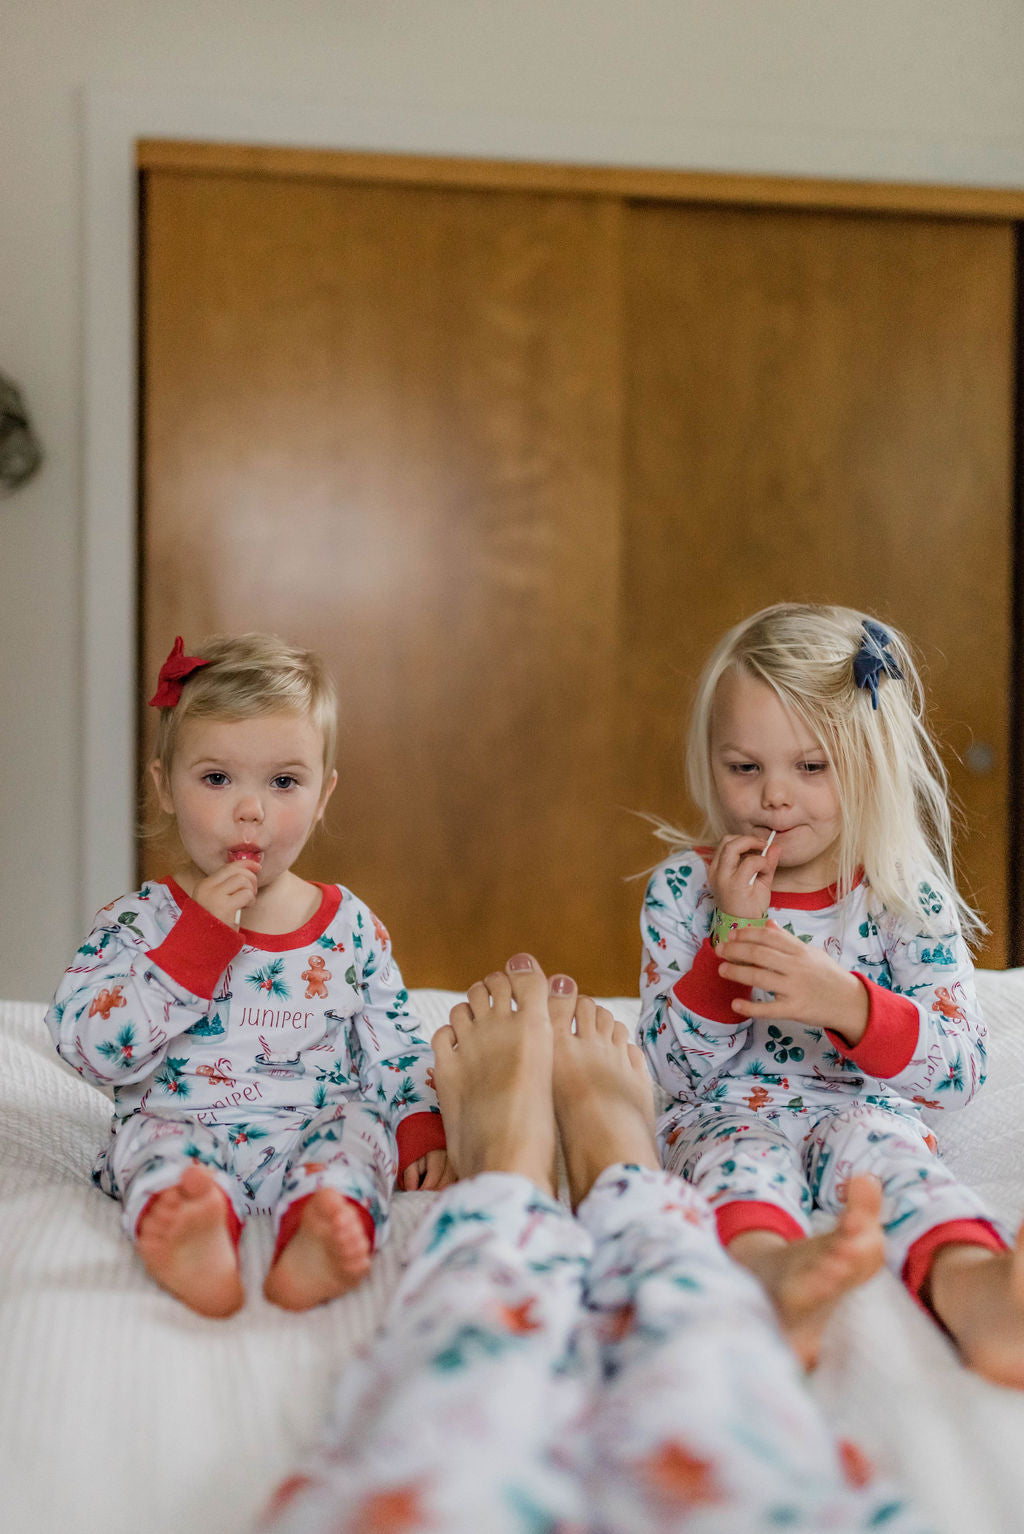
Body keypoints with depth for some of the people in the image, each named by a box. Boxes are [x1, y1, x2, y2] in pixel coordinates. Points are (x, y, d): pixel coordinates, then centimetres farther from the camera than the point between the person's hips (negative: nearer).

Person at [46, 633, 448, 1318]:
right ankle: (192, 1232, -60)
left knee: (359, 1129, -26)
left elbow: (397, 1049, 15)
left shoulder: (350, 926, 8)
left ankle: (321, 1231, -55)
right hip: (181, 1128, -2)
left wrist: (422, 1131, -4)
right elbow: (90, 1047, -11)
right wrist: (199, 936, -16)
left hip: (316, 1130, 2)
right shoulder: (140, 920, 1)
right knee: (152, 1143, -30)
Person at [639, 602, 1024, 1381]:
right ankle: (772, 1268, -70)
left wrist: (847, 1004, -27)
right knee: (740, 1150, -34)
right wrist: (733, 933, -15)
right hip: (728, 1113, 0)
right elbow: (673, 1069, -3)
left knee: (874, 1140, -34)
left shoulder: (907, 897, 0)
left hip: (860, 1108, 0)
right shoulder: (684, 887, 1)